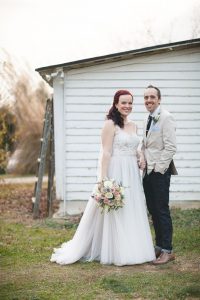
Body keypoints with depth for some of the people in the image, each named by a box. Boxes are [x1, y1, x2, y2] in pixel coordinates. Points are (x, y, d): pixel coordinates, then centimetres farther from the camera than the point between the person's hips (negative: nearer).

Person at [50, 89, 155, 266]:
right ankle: (115, 253, 6)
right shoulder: (110, 124, -8)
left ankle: (131, 250, 21)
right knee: (114, 212, -2)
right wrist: (104, 178, -18)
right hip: (115, 172, -8)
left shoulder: (133, 126, 14)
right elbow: (106, 152, -13)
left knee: (132, 211, 11)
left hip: (132, 174, 8)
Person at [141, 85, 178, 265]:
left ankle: (167, 251, 1)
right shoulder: (148, 120, 14)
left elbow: (170, 147, -17)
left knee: (162, 210, -5)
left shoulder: (166, 118, -11)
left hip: (160, 171, -8)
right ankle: (159, 246, 21)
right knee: (152, 210, 11)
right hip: (148, 171, 8)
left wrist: (158, 168, -16)